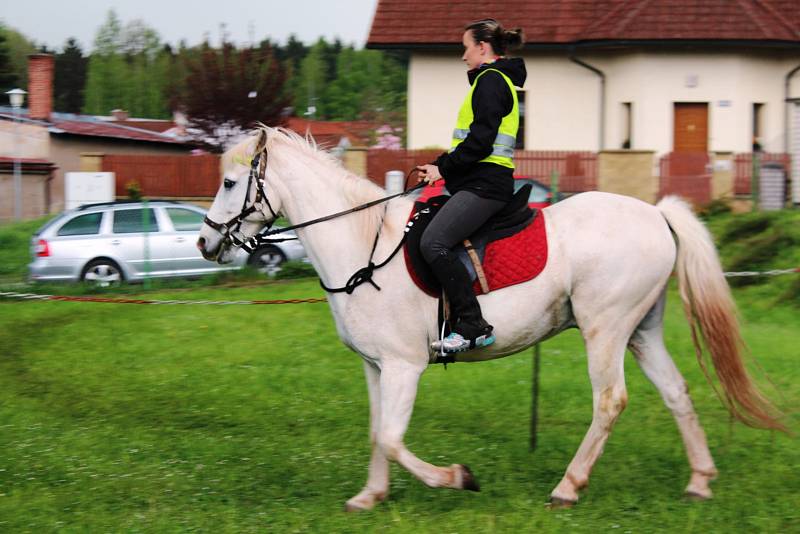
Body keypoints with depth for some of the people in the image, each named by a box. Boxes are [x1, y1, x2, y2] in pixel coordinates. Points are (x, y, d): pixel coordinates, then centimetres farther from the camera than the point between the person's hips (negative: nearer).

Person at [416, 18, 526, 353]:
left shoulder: (490, 80, -9)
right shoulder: (500, 80, 24)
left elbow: (480, 141, -19)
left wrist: (443, 167, -11)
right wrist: (441, 165, 14)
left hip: (484, 185, -11)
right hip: (480, 181, 11)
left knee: (433, 243, -24)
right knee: (427, 241, 11)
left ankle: (473, 327, -26)